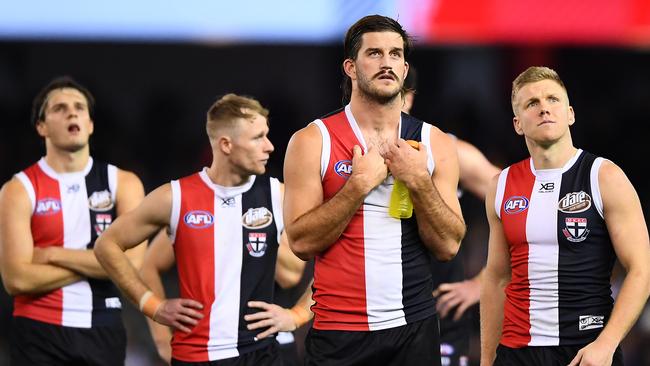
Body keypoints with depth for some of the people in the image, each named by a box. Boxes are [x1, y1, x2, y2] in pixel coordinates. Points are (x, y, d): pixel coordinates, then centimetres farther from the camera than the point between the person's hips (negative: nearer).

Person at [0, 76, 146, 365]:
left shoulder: (123, 184, 5)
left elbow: (131, 264, -8)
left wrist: (54, 255, -8)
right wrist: (93, 263, -8)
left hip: (104, 331, 2)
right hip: (39, 332, -2)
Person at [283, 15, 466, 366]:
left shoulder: (435, 143, 6)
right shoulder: (313, 141, -2)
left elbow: (448, 245, 1)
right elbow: (302, 242, -9)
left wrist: (418, 181, -11)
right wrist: (360, 183, -15)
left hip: (414, 327, 2)